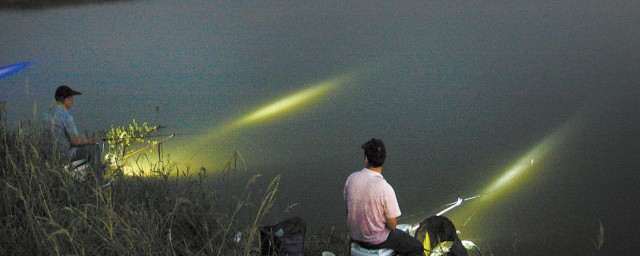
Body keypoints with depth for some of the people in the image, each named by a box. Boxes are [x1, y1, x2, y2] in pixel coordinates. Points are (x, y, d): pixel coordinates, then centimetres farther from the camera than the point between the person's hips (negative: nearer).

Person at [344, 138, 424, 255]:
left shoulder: (351, 178, -14)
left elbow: (347, 207, 1)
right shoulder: (386, 189, -30)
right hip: (376, 240, -6)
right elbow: (392, 225, -20)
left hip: (355, 235, 6)